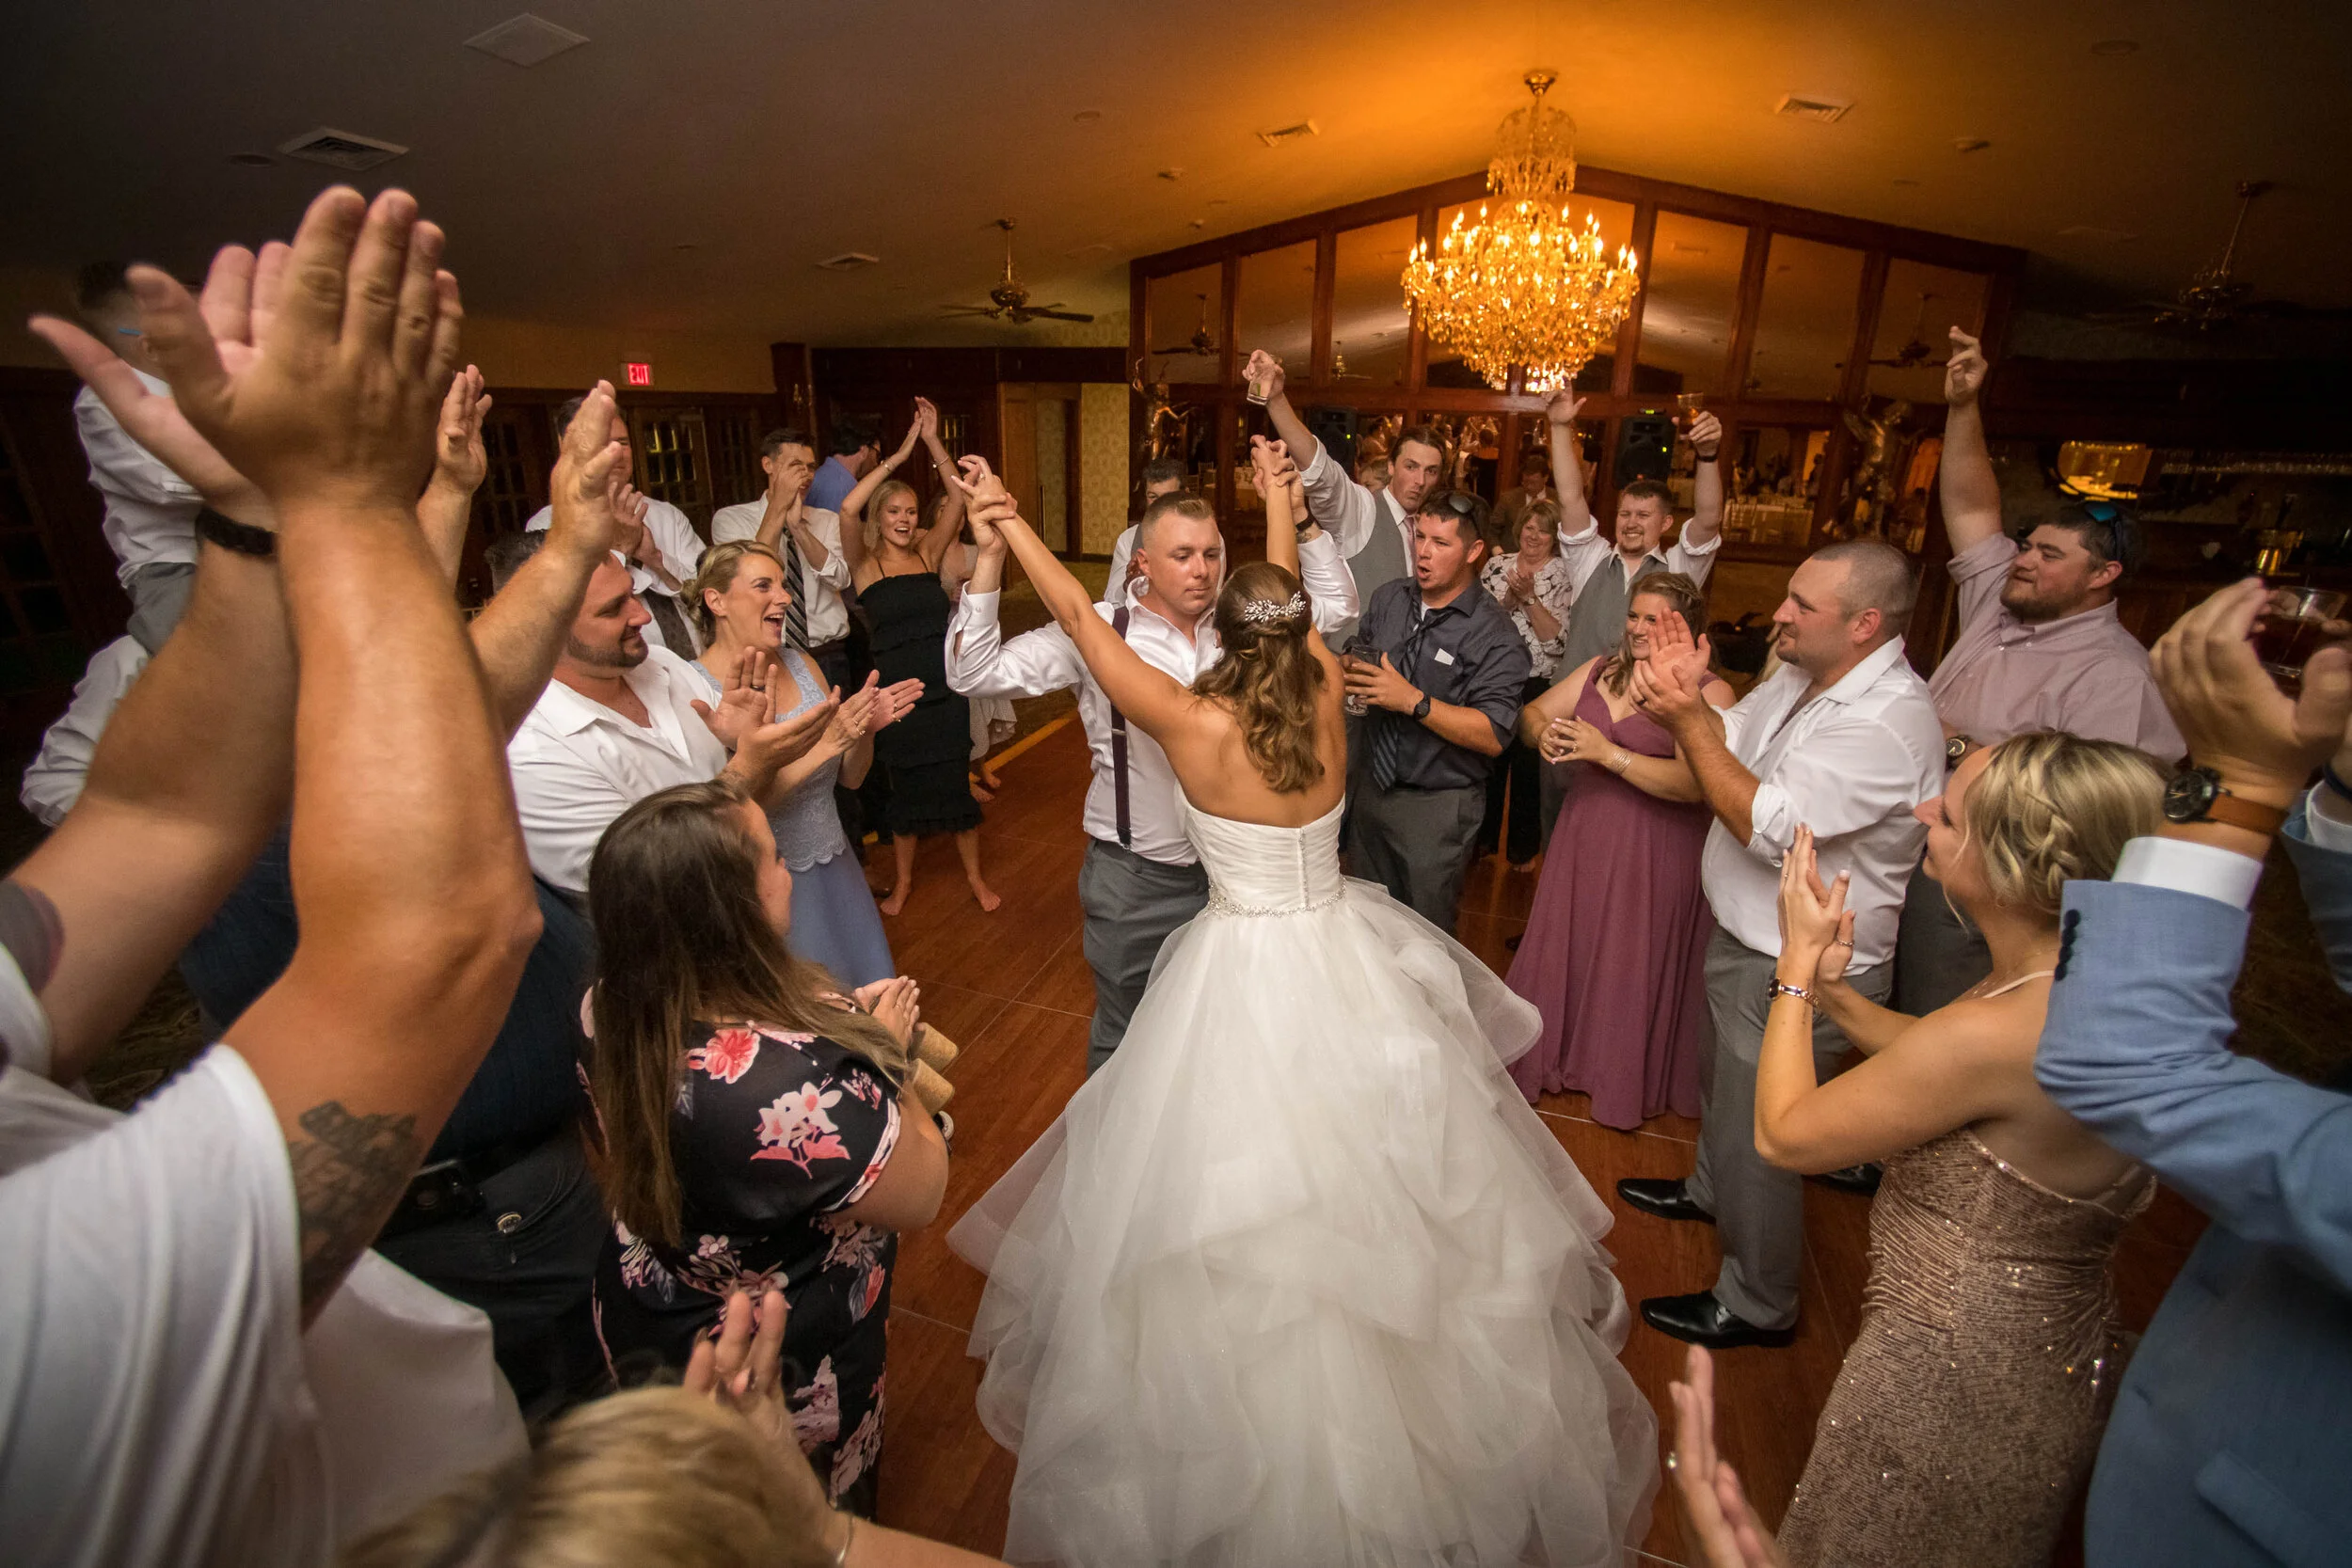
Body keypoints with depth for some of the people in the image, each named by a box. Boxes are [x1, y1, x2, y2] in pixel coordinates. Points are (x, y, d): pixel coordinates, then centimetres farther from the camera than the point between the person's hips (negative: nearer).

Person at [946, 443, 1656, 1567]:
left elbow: (1080, 621, -10)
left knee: (1237, 1194, 13)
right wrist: (1279, 498, 29)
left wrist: (1010, 523, 3)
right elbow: (1293, 599, 10)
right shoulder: (1329, 693, -9)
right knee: (1371, 1166, 23)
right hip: (1343, 957, 5)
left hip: (1244, 971, -4)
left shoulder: (1197, 725, -19)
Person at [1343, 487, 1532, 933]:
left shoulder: (1495, 636, -17)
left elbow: (1493, 736, -23)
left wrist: (1414, 701, -29)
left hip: (1436, 807, -5)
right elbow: (1358, 658, 15)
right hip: (1370, 784, 6)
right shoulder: (1386, 599, 1)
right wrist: (1350, 671, -10)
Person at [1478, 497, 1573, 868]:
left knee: (1528, 765, 9)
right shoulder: (1497, 564, 3)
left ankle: (1524, 845, 27)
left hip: (1538, 685, -2)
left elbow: (1556, 637, -13)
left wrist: (1529, 596, -21)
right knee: (1489, 758, 13)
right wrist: (1508, 596, -17)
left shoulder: (1564, 575, -5)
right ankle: (1483, 837, 32)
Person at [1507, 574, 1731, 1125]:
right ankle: (1554, 1056, 36)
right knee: (1568, 947, 15)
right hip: (1586, 835, 5)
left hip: (1657, 851, -5)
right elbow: (1532, 714, 7)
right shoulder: (1600, 672, 6)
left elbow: (1696, 782, -24)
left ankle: (1628, 1082, 33)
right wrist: (1544, 734, -16)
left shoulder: (1709, 694, -12)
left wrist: (1610, 753, -26)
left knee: (1635, 965, 10)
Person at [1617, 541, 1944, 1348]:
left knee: (1757, 1135, 7)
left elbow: (1771, 828, -32)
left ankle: (1757, 1306, 30)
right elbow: (1727, 747, 4)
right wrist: (1686, 698, -16)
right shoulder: (1802, 675, -1)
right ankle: (1709, 1191, 57)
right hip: (1750, 942, 9)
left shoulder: (1888, 722, -29)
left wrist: (1687, 718, -30)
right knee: (1725, 1082, 30)